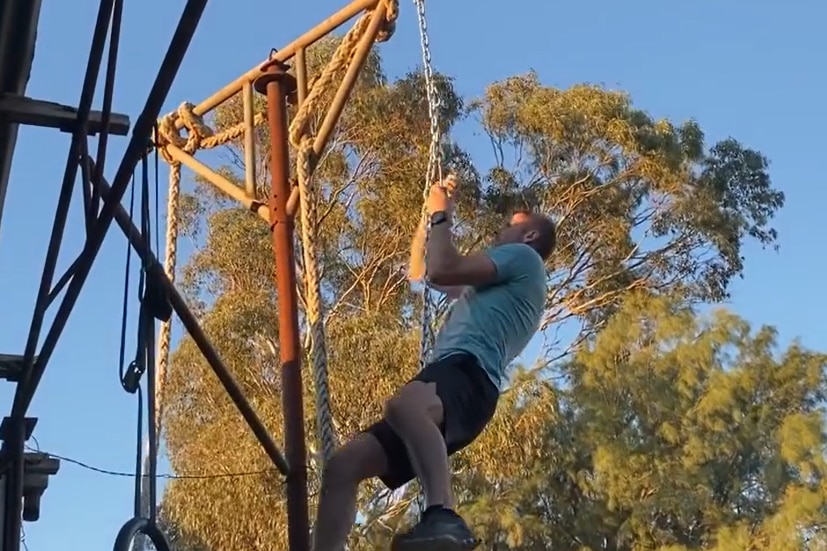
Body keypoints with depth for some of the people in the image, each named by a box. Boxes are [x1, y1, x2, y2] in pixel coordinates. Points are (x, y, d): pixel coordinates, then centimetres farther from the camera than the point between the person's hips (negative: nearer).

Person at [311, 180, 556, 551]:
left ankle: (443, 517, -58)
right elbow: (418, 274, 47)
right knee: (343, 467, -4)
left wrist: (441, 215, 13)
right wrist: (428, 215, 44)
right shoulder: (498, 285, 40)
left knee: (403, 405, -44)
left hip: (468, 374, -10)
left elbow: (442, 270, -4)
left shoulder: (524, 257, 12)